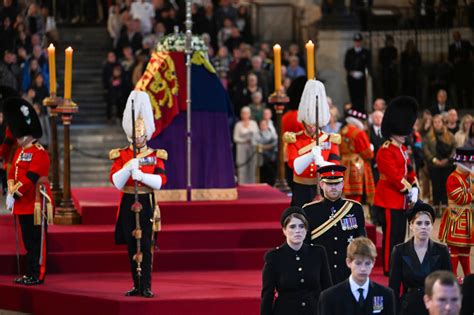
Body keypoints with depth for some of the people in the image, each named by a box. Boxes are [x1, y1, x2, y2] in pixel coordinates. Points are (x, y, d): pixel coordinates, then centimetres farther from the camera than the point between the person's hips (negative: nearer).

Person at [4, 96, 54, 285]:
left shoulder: (39, 154, -13)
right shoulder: (20, 152, 15)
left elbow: (30, 178, -20)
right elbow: (12, 172, 14)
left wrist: (15, 194, -20)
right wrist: (11, 189, -3)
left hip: (36, 204, -9)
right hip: (23, 205, 9)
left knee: (37, 241, -3)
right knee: (28, 241, 12)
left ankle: (37, 275, 0)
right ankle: (30, 274, 18)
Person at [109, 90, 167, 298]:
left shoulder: (156, 156, 4)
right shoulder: (121, 156, 6)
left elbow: (161, 181, -8)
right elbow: (116, 181, -5)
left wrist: (142, 176, -22)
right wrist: (128, 168, -21)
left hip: (147, 204, -2)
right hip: (128, 204, 2)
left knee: (146, 246, -8)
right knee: (132, 247, 5)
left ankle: (146, 286, -8)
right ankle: (137, 286, 13)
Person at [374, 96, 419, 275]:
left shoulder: (402, 150, 15)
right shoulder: (385, 152, -16)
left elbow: (409, 171, 17)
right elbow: (394, 176, -23)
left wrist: (414, 189, 2)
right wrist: (409, 190, -16)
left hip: (401, 201, 9)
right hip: (389, 202, -9)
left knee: (400, 235, 13)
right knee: (391, 237, -6)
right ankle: (389, 271, -1)